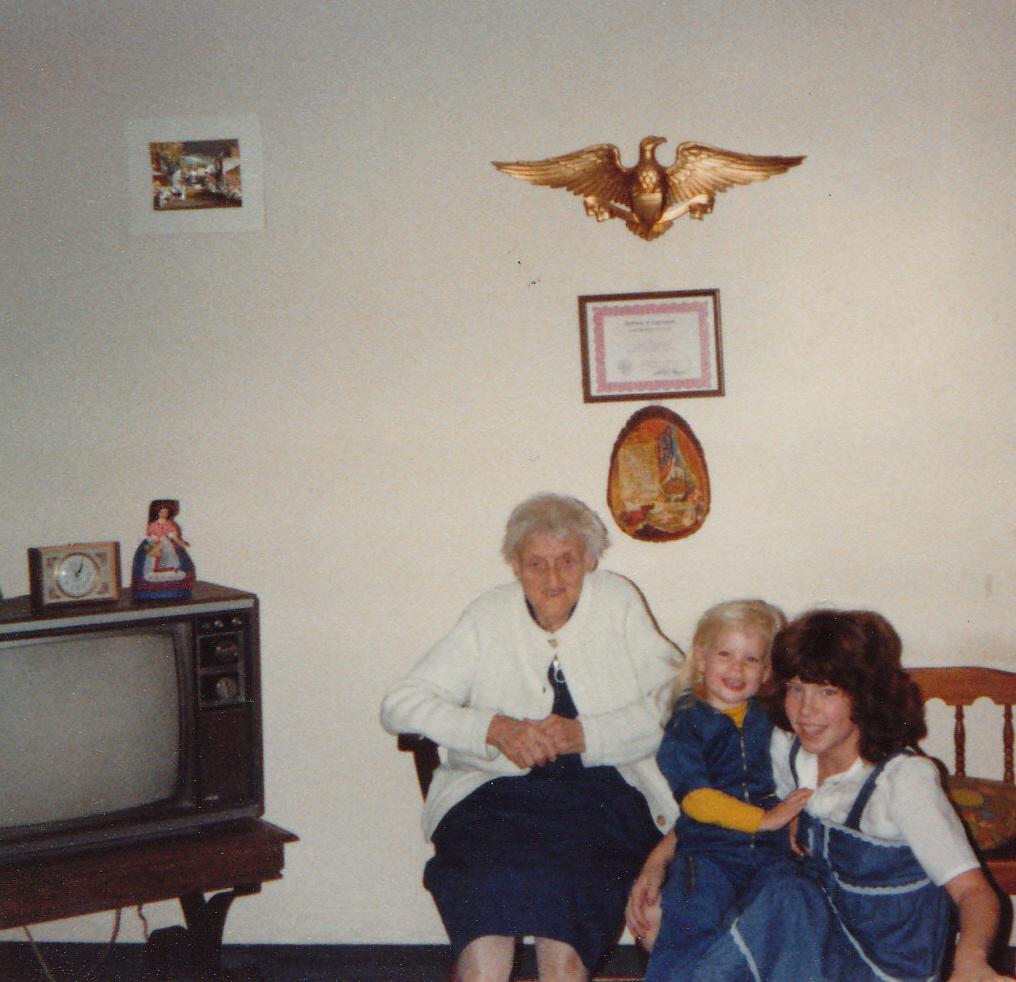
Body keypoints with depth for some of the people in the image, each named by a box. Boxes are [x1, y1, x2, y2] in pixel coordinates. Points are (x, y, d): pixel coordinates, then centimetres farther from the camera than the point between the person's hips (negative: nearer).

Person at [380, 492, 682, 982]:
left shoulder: (617, 601, 8)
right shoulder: (489, 617, 9)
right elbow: (400, 704, 3)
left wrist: (585, 735, -12)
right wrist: (496, 729, -12)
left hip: (604, 795, 0)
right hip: (499, 792, 1)